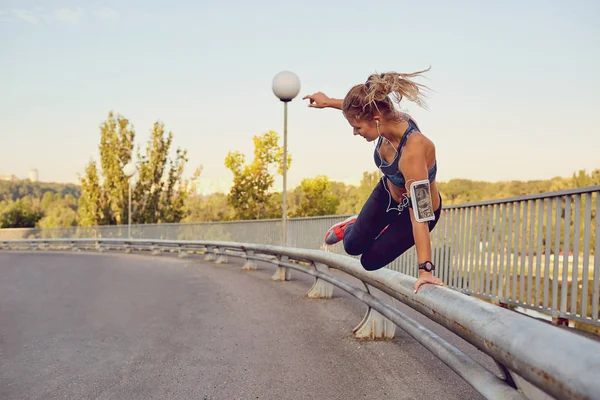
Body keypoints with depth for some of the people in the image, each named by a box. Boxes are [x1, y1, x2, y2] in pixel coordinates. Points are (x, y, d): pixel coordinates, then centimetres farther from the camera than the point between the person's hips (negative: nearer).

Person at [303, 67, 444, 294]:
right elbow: (358, 109, 2)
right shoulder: (389, 119, -25)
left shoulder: (413, 150, -44)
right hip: (387, 193, 5)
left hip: (415, 208, -5)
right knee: (353, 245, 9)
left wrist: (425, 269, -41)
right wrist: (328, 102, 14)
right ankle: (352, 226, 44)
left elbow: (419, 216, -43)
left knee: (370, 261, 6)